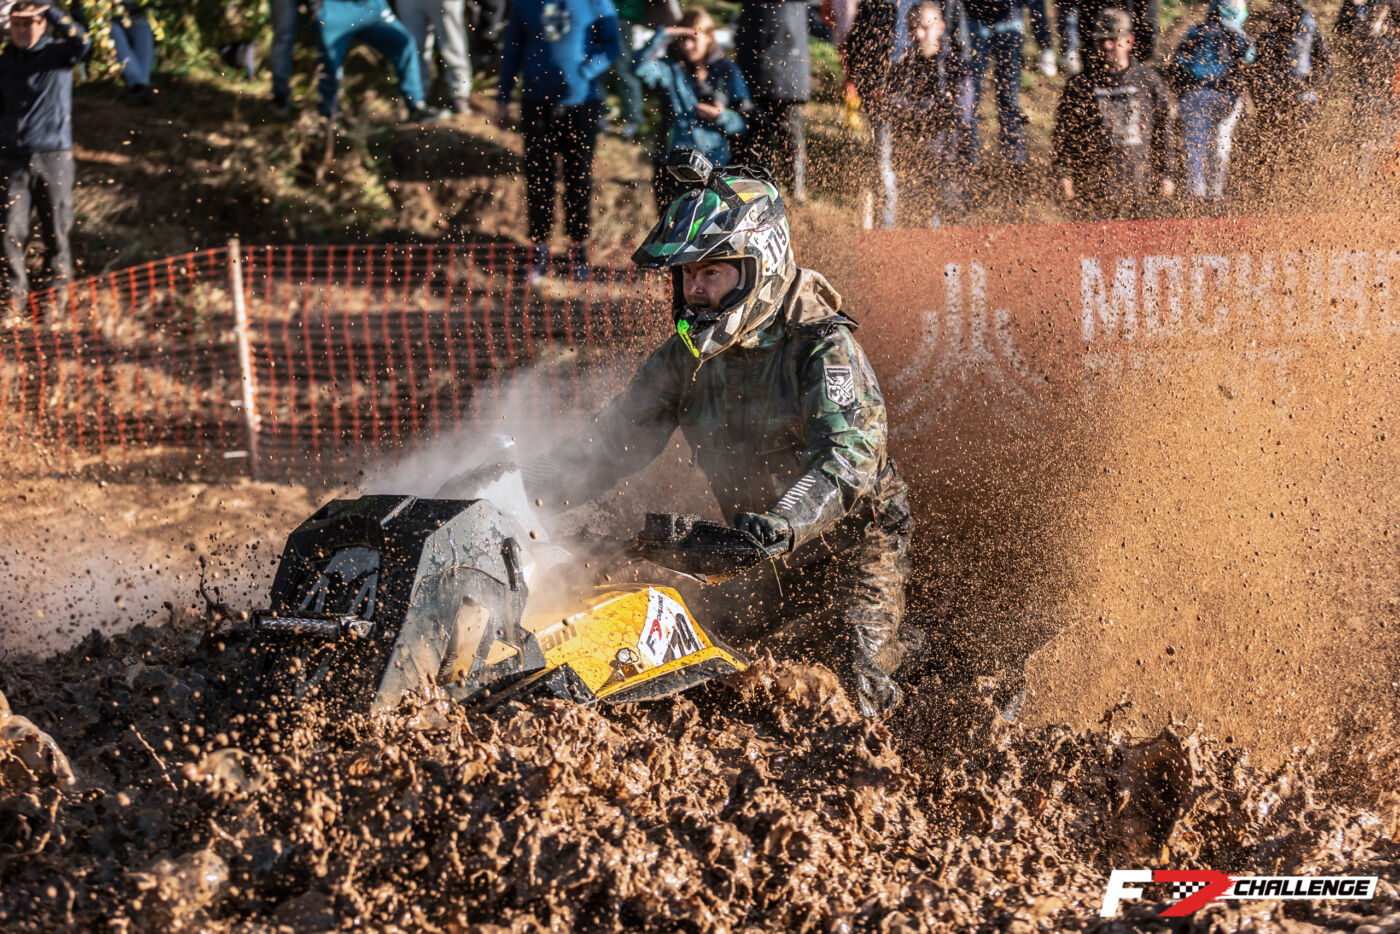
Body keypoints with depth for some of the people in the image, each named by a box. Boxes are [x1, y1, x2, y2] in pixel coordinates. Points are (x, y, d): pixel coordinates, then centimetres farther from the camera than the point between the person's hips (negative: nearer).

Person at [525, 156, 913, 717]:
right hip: (759, 562, 6)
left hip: (848, 541, -6)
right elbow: (612, 443, 2)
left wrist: (786, 523, -51)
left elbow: (850, 455, -33)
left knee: (859, 694, -18)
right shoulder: (684, 358, 0)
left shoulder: (822, 345, -19)